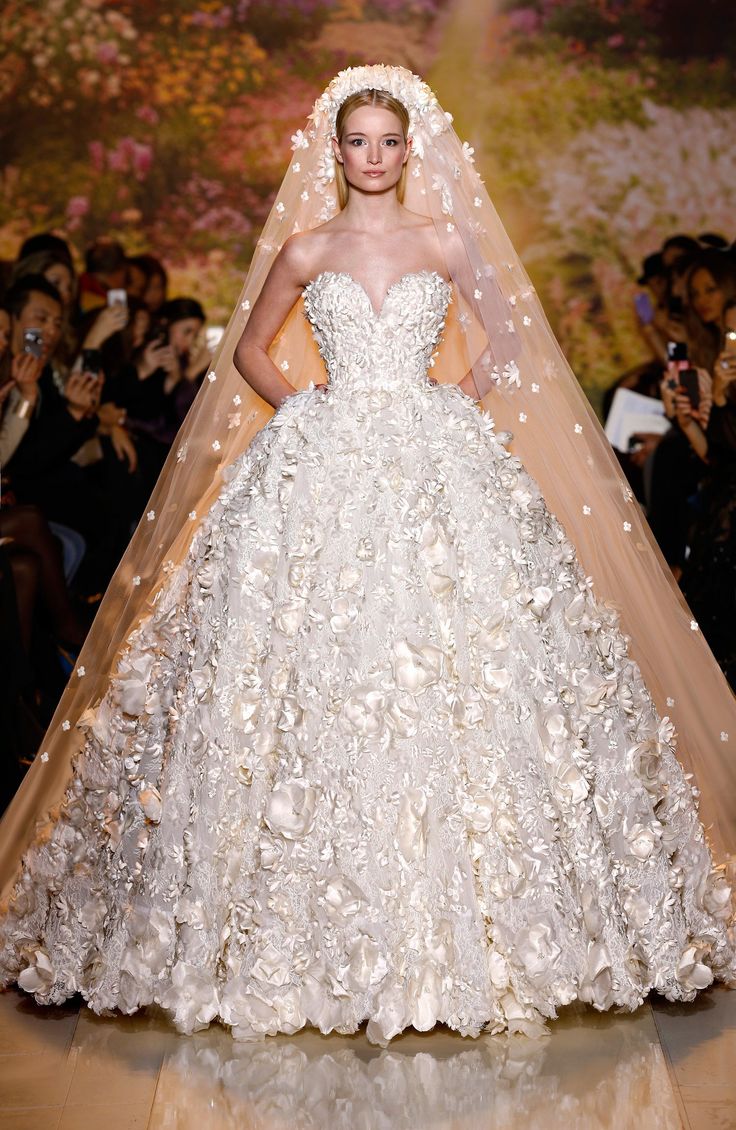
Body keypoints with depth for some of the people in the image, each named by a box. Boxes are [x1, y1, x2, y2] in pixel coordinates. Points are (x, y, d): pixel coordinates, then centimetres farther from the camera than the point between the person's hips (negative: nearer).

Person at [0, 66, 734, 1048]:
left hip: (438, 475, 0)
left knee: (446, 668, -5)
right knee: (315, 670, -5)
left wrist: (453, 401, 1)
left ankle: (458, 920, 7)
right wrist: (304, 408, 3)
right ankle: (317, 915, 7)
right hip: (322, 477, 0)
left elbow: (510, 345, 14)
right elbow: (248, 351, 18)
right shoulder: (304, 250, 9)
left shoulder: (449, 244, 9)